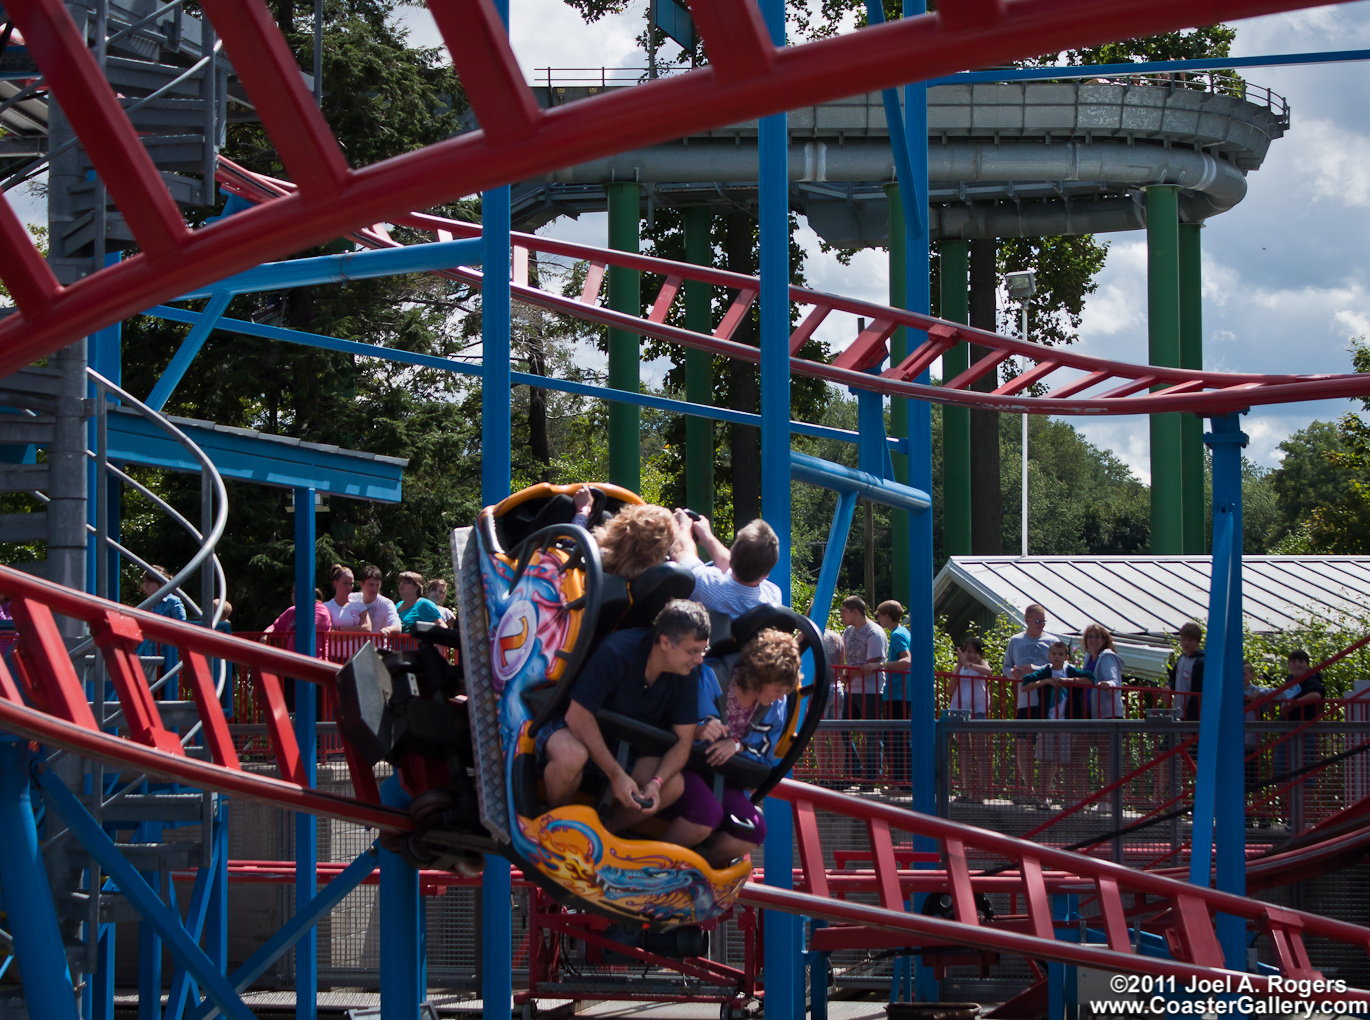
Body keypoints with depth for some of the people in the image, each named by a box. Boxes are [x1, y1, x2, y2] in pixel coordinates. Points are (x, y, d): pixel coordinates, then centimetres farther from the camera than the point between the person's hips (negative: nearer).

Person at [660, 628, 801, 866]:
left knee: (754, 831, -22)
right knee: (707, 811, -37)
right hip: (682, 766, -6)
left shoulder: (775, 707, 2)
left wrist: (738, 745, -17)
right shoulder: (710, 679, -17)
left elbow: (765, 757, 5)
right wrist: (698, 732, -35)